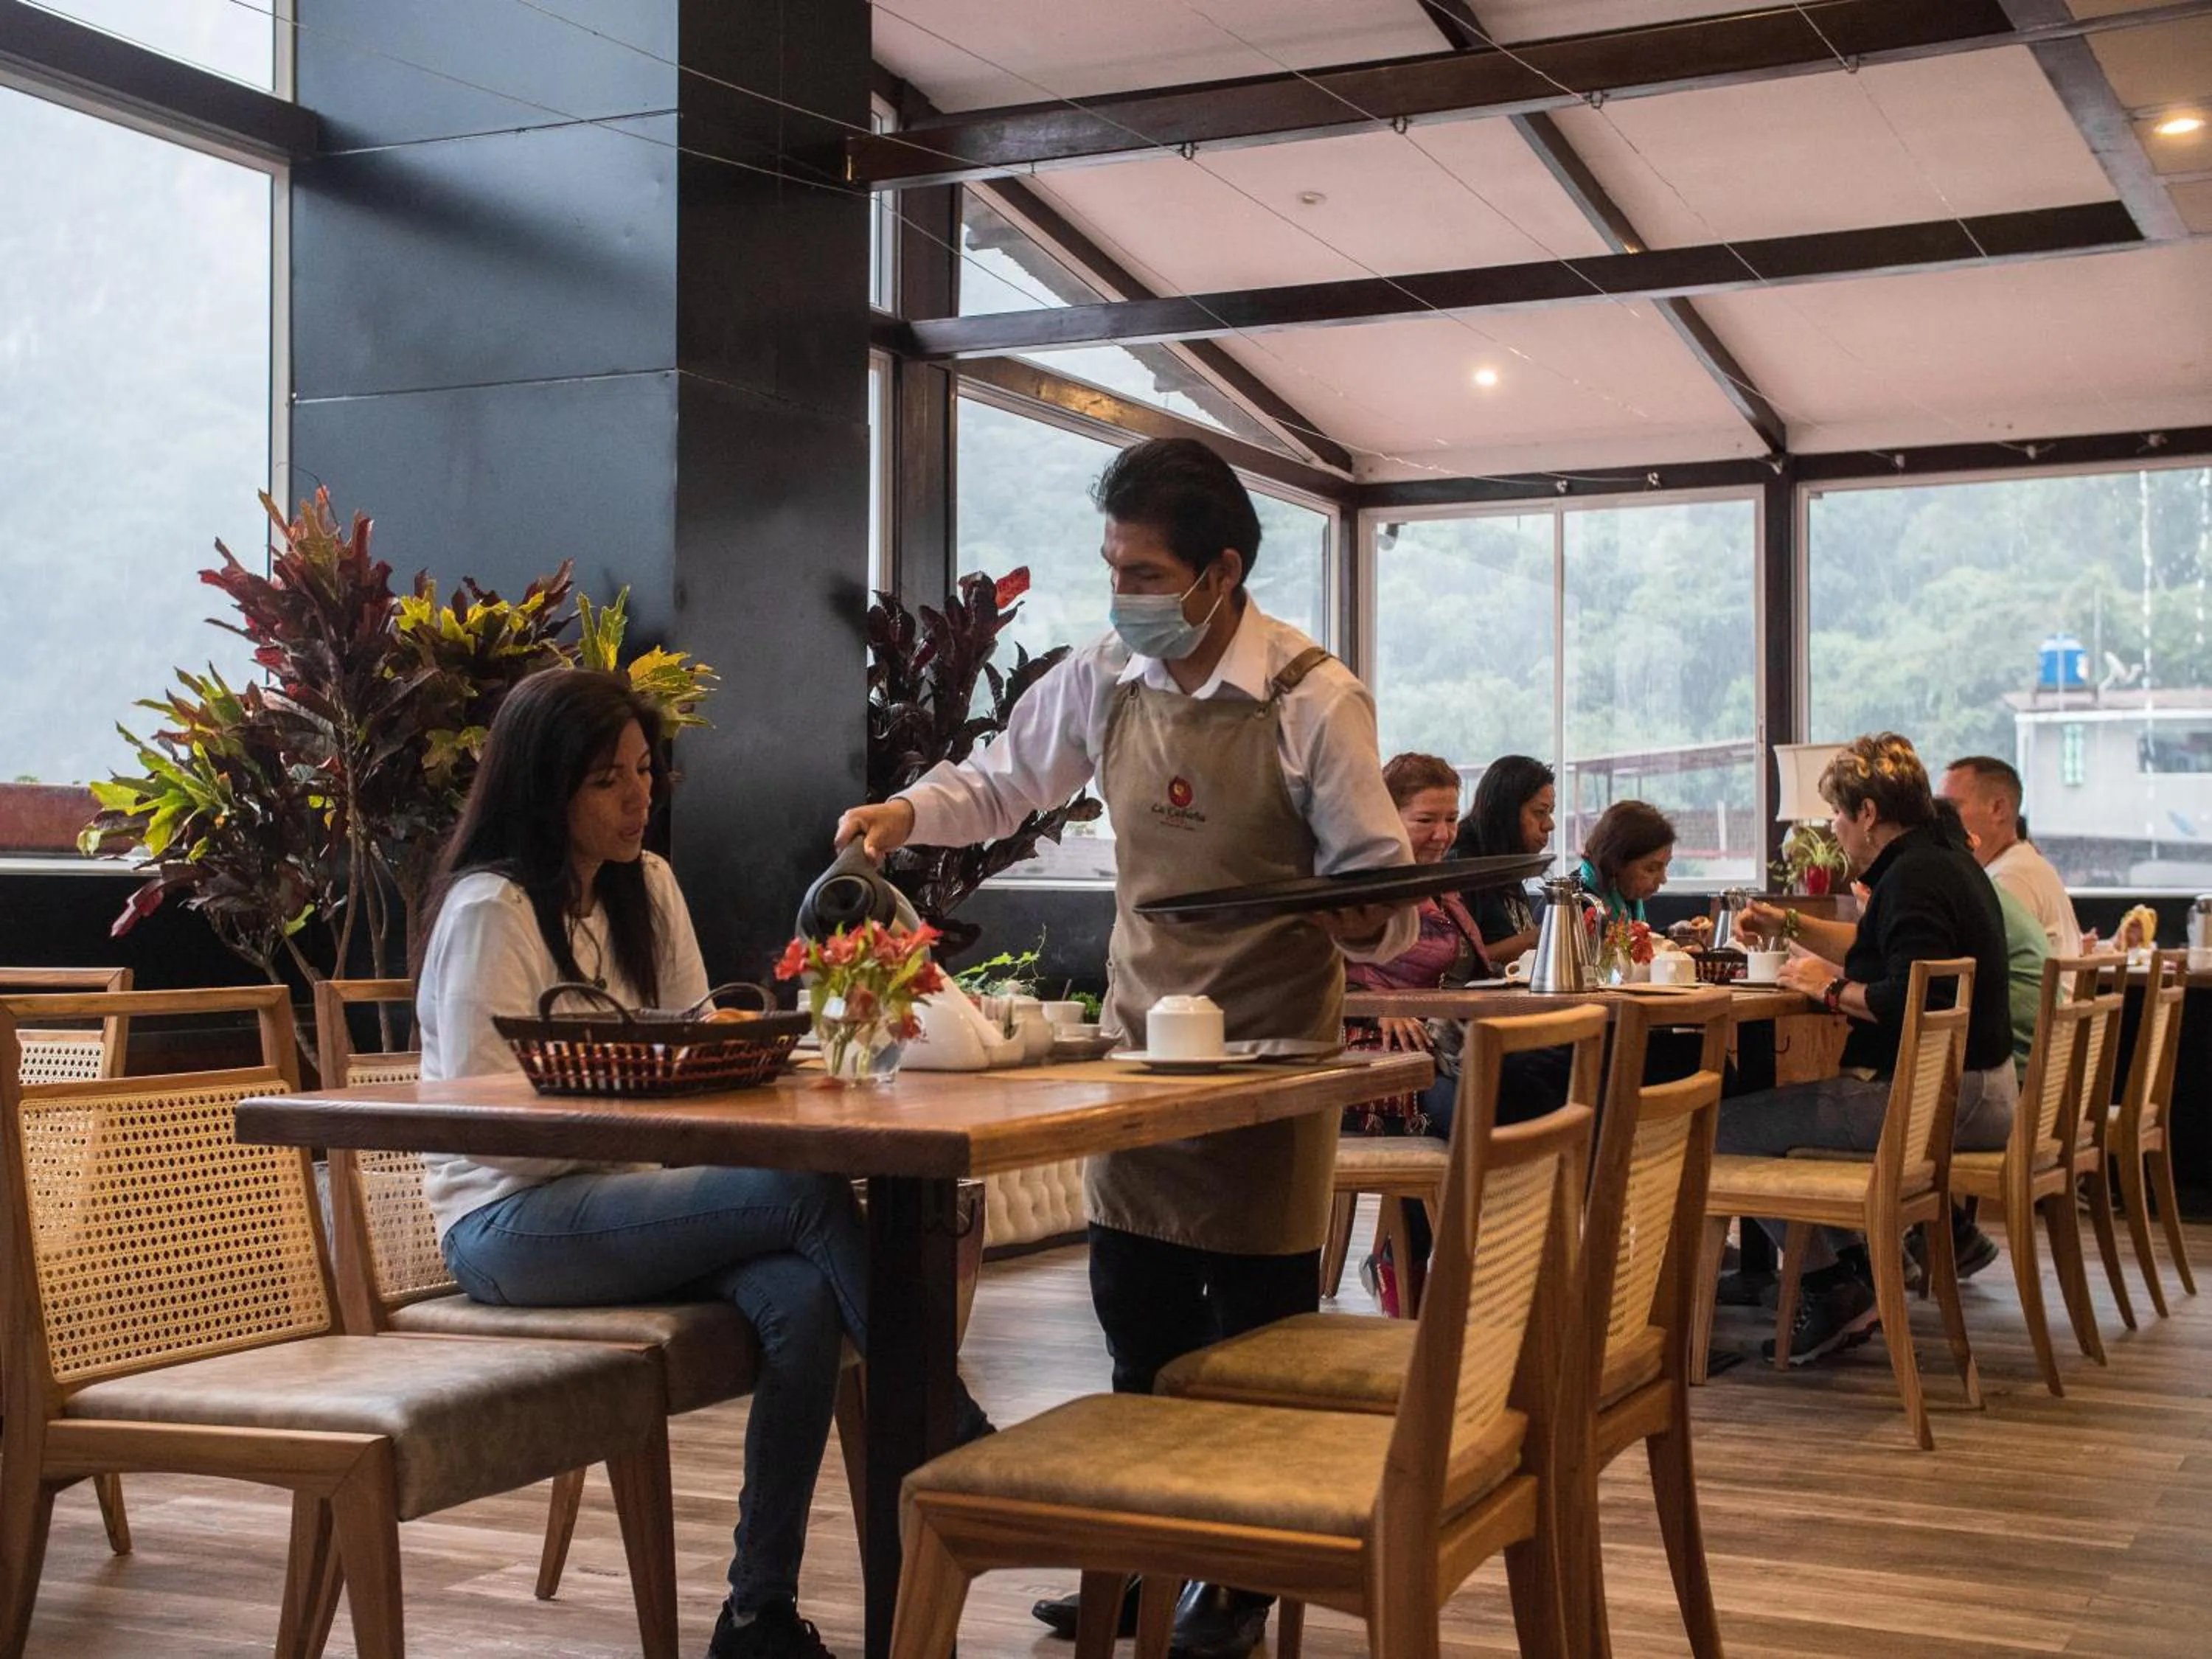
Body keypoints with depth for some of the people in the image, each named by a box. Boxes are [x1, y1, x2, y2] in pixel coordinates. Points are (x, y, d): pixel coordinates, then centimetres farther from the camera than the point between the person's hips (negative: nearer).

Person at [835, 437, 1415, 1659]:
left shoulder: (1314, 701, -14)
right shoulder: (1100, 680, 0)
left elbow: (1382, 886, -10)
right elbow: (1000, 783, 14)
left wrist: (1367, 921, -33)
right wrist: (907, 813, -6)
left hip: (1267, 1051, -4)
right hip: (1139, 1038, 4)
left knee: (1255, 1330, 4)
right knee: (1136, 1317, 9)